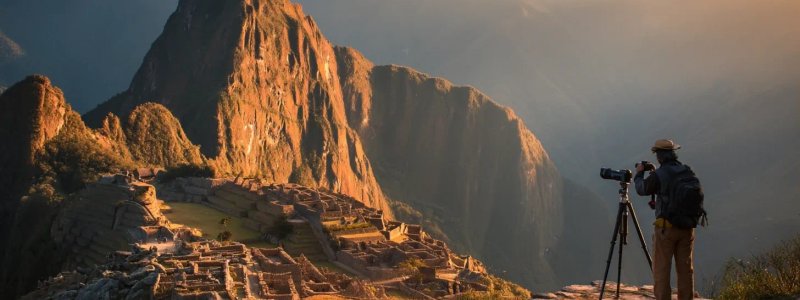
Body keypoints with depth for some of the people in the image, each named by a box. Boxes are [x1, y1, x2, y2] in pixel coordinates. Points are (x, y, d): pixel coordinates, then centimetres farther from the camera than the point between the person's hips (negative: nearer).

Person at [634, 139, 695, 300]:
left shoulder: (658, 175, -13)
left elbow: (642, 189, 4)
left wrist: (639, 173, 23)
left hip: (666, 227, -5)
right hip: (687, 226, 5)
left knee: (661, 269, 1)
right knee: (685, 268, 10)